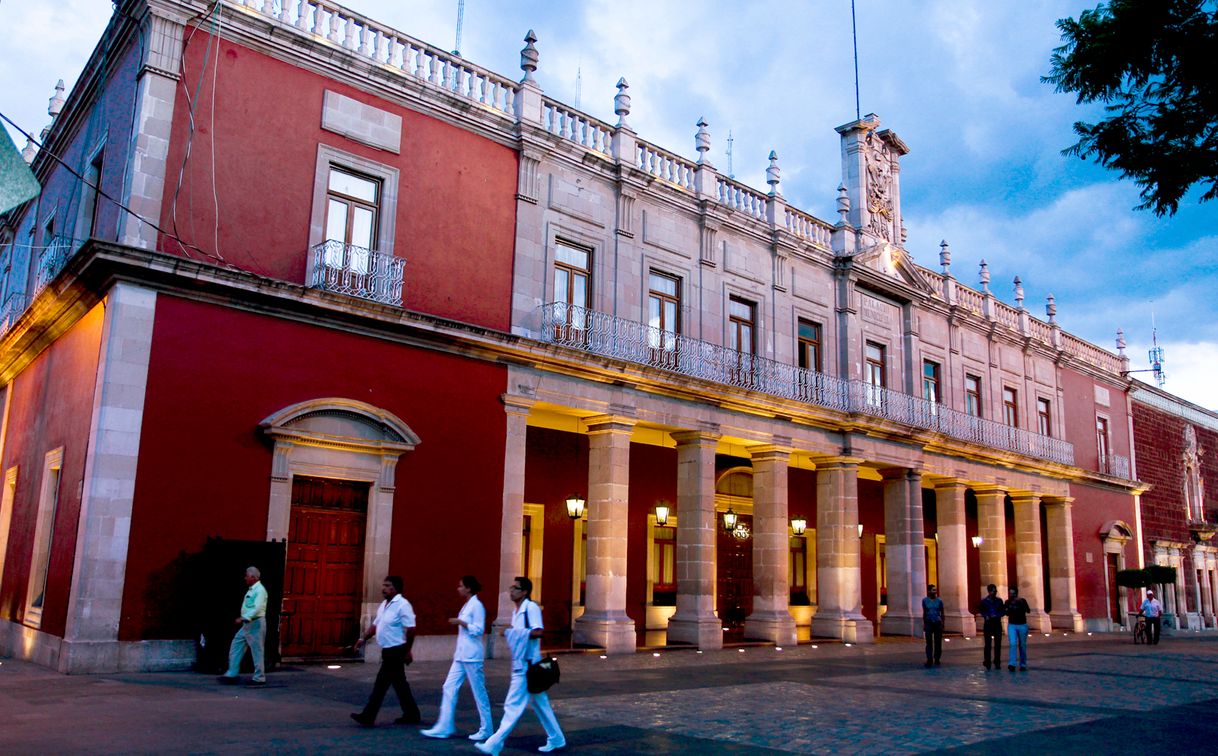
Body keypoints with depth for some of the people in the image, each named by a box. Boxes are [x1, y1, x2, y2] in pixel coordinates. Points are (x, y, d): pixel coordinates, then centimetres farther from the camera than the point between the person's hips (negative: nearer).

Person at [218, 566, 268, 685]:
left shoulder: (260, 590, -15)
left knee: (257, 650, -3)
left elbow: (257, 609, -26)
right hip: (247, 624, 10)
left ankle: (259, 678, 4)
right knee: (236, 646, 9)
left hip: (255, 623, -10)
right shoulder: (251, 589, 14)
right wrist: (243, 619, 15)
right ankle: (232, 674, 14)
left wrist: (243, 618, -29)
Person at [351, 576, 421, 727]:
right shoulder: (384, 605, 12)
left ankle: (368, 716, -1)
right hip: (388, 650, 9)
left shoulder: (402, 605, -16)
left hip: (396, 651, -9)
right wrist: (363, 638, 3)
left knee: (382, 683, -6)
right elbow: (375, 625, 17)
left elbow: (410, 629, -19)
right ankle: (412, 715, 22)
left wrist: (407, 651, -17)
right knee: (399, 683, 14)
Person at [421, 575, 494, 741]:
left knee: (479, 692, 0)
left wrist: (460, 622, -22)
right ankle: (444, 727, 7)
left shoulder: (476, 605, -12)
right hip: (461, 655, 9)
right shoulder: (466, 605, 14)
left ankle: (486, 730, 11)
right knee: (449, 688, 4)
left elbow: (478, 630, -17)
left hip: (471, 655, -9)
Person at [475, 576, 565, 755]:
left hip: (527, 665, -10)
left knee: (513, 706, -6)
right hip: (520, 665, 10)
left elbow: (538, 632, -25)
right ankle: (556, 740, 24)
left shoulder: (531, 608, -13)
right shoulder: (516, 612, 15)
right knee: (540, 704, 15)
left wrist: (512, 631, -19)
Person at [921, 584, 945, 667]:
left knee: (938, 642, 5)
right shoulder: (925, 601, 2)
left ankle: (937, 659, 17)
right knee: (929, 642, -4)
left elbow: (942, 613, 8)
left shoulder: (939, 600, 1)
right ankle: (929, 660, -3)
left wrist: (943, 624, 5)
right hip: (929, 623, 0)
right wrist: (924, 624, 9)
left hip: (937, 623, 0)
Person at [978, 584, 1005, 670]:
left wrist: (997, 615, -11)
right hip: (988, 624, -2)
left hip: (997, 624, 2)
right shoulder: (984, 601, 1)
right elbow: (981, 611, 7)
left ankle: (997, 663, 11)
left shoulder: (999, 601, 6)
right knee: (988, 644, -4)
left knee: (998, 644, 3)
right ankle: (987, 662, 1)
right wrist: (986, 616, -12)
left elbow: (1003, 612, 6)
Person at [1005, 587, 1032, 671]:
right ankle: (1011, 664, -22)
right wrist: (1006, 610, -7)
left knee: (1022, 646, 6)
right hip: (1011, 625, 1)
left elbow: (1028, 610, -22)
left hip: (1022, 625, -1)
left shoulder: (1022, 600, -6)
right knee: (1012, 644, -14)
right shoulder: (1008, 602, 3)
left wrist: (1021, 602, -35)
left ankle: (1023, 665, 18)